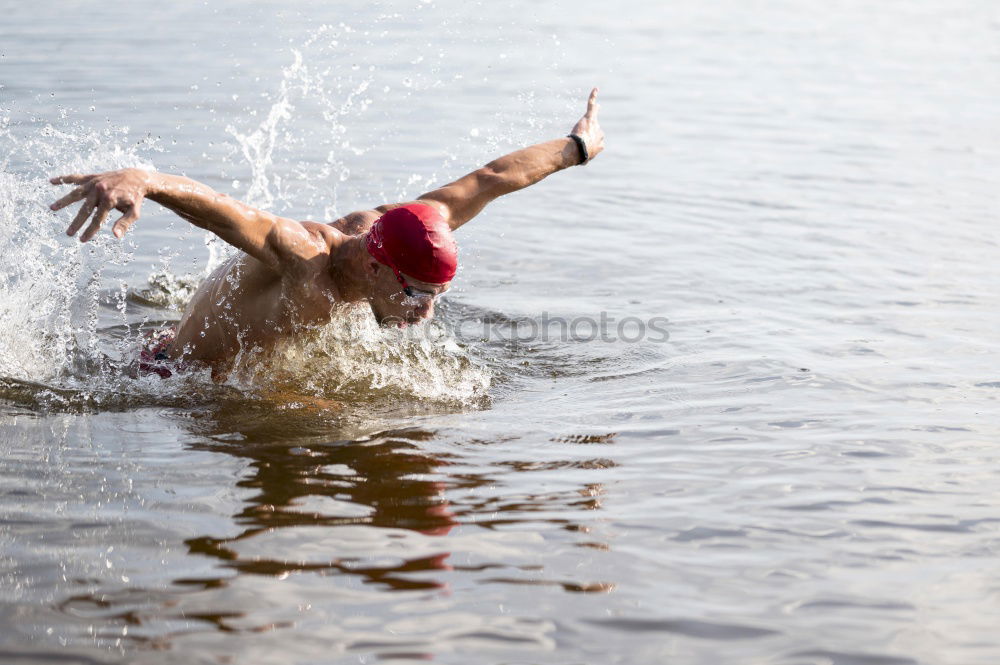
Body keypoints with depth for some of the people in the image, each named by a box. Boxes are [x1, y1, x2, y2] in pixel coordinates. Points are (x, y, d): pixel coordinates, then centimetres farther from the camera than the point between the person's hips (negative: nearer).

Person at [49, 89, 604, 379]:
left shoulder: (398, 231, -23)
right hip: (185, 376, -7)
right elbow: (211, 205, -64)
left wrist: (576, 148, 7)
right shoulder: (302, 255, -45)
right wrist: (140, 180, -85)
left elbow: (490, 179, -8)